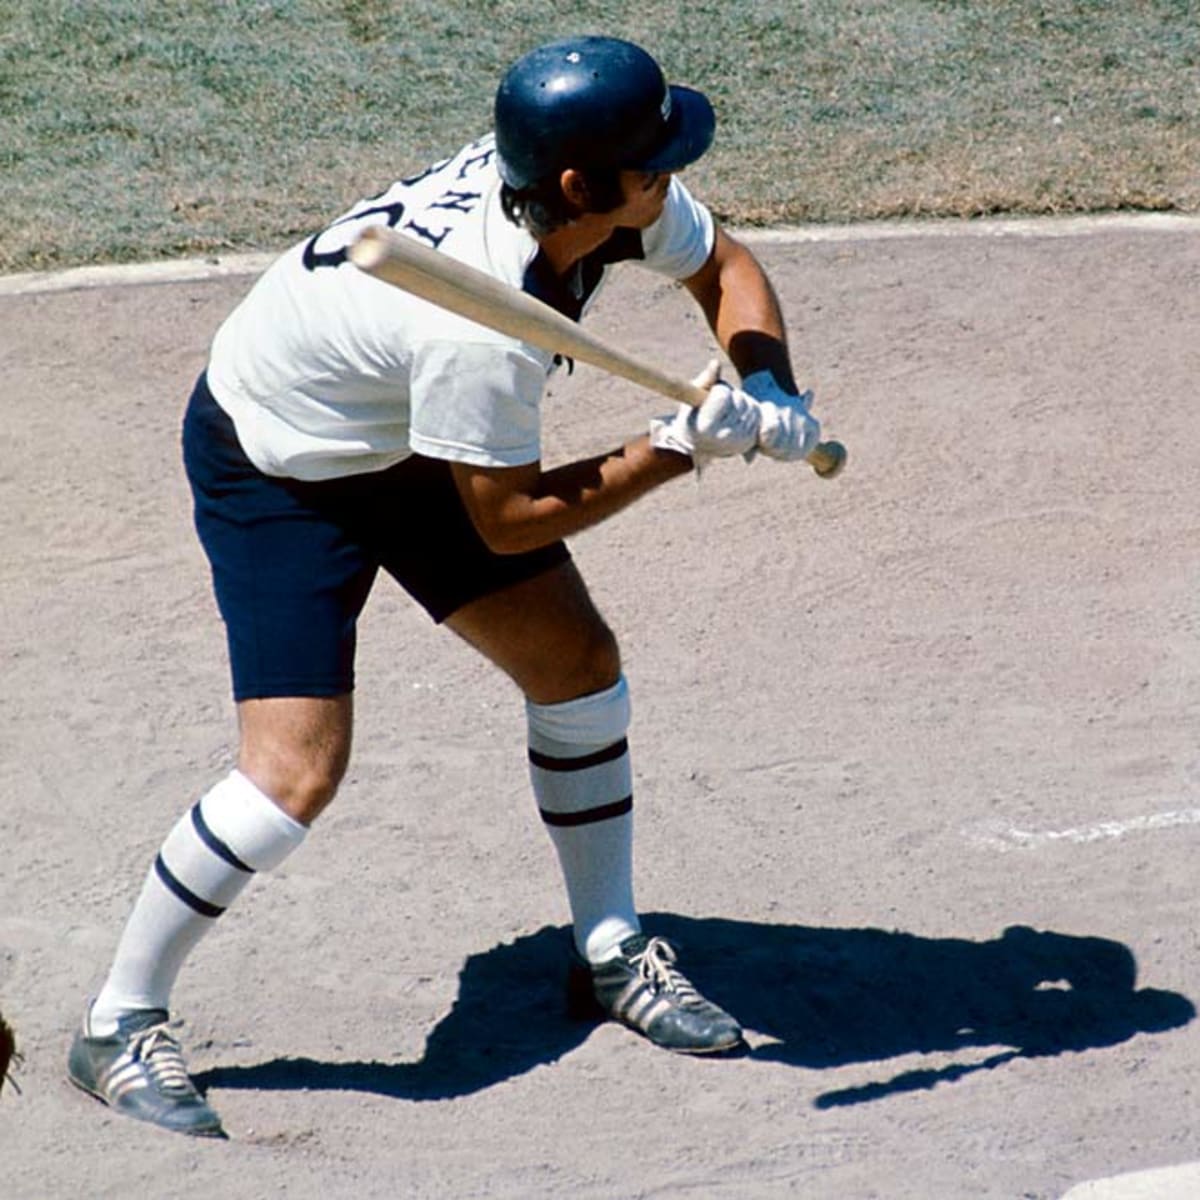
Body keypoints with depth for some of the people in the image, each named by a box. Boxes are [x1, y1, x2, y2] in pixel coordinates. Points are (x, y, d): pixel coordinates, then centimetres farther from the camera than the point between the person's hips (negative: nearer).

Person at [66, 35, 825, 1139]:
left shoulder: (614, 194, -19)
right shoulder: (479, 330, -40)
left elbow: (723, 266, 0)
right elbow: (506, 520, -26)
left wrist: (766, 388, -18)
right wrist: (677, 452, -25)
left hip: (406, 444, 9)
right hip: (275, 465, -8)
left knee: (578, 662, 8)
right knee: (298, 768, -18)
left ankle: (610, 955, 26)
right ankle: (121, 1028, -1)